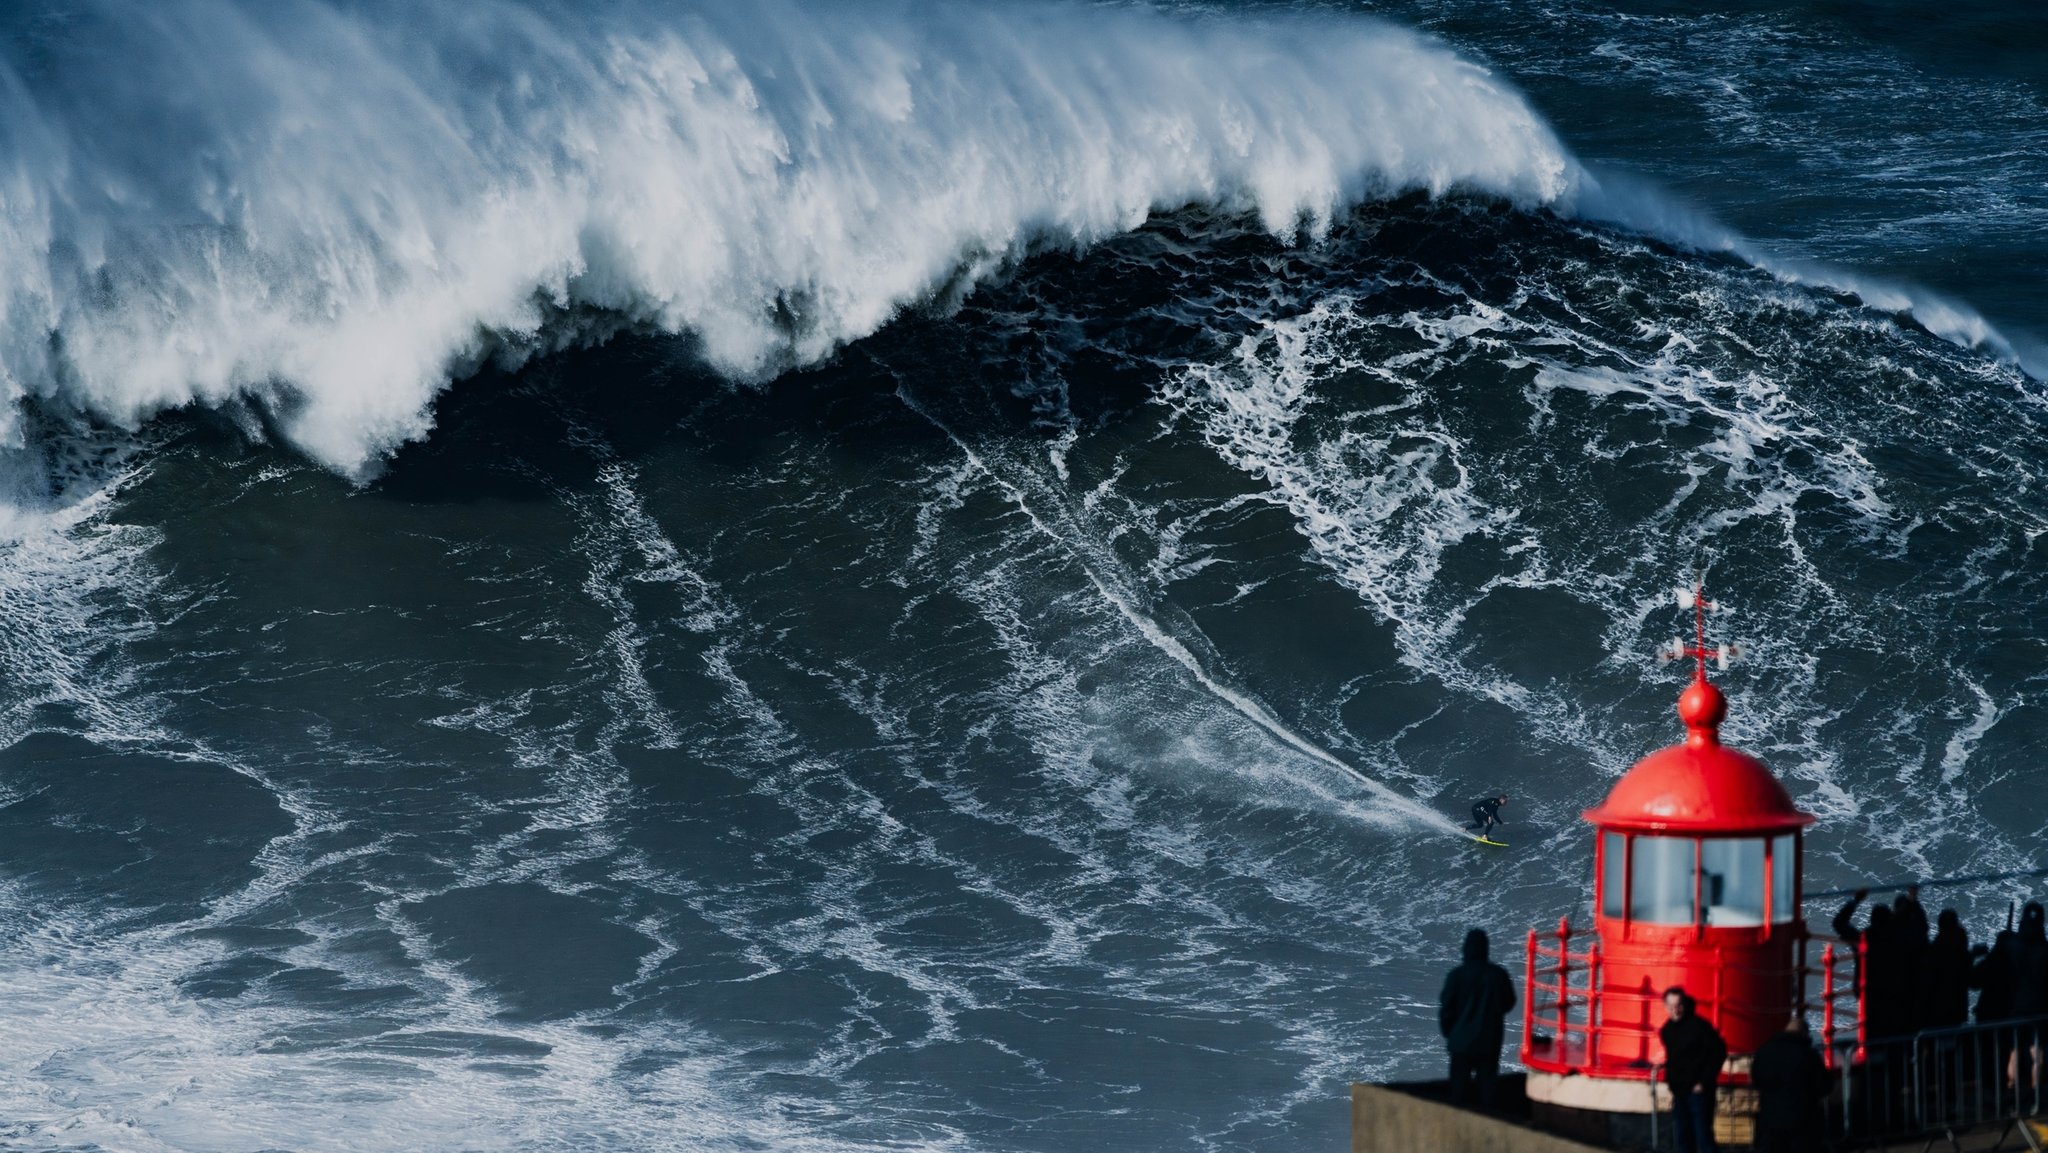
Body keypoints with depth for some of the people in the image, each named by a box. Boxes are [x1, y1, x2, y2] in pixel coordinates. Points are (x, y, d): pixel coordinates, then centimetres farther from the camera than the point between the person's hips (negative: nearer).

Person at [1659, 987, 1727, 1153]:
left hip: (1698, 1089, -7)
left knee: (1703, 1134, -11)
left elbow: (1718, 1051, -12)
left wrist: (1705, 1082, -13)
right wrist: (1670, 1079, 10)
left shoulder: (1698, 1025, -12)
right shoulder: (1667, 1030, 9)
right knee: (1683, 1136, 9)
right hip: (1679, 1090, 7)